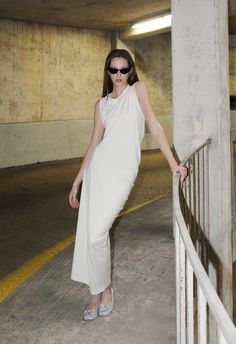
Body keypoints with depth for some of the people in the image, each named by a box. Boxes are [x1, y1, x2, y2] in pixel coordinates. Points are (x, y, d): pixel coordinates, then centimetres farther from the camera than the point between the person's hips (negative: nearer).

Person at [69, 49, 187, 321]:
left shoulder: (138, 90, 7)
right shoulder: (101, 104, 14)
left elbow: (154, 125, -1)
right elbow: (94, 143, 15)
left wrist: (173, 163, -9)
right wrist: (77, 181, 13)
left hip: (123, 171, -3)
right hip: (98, 167, 3)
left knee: (97, 234, -10)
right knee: (89, 232, 0)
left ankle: (103, 288, 16)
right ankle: (98, 292, 18)